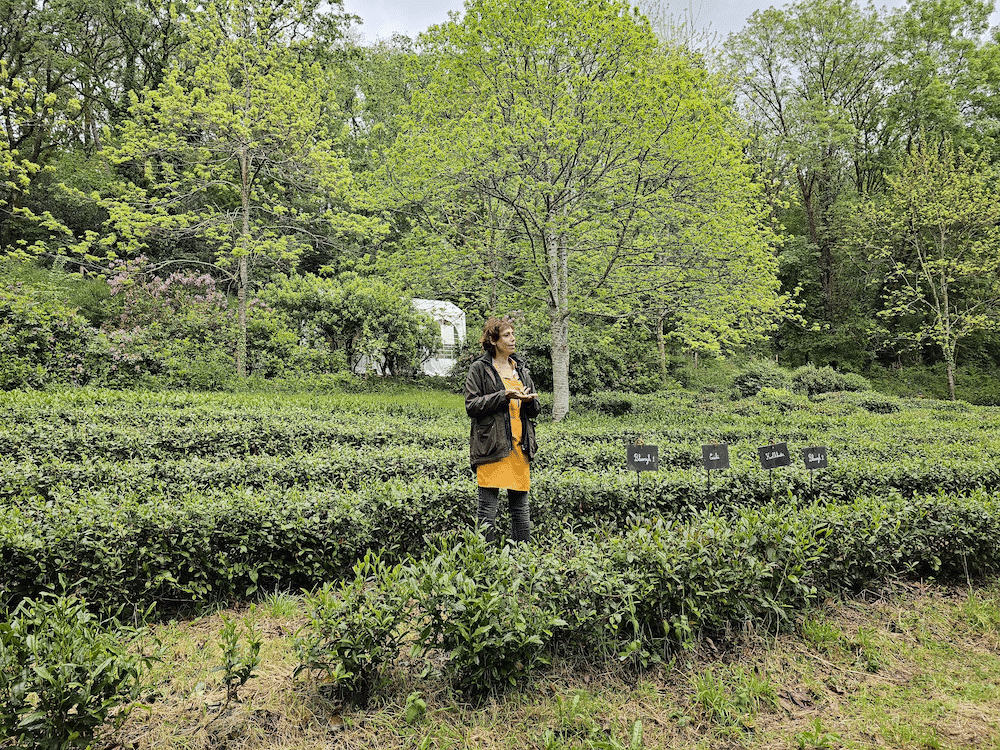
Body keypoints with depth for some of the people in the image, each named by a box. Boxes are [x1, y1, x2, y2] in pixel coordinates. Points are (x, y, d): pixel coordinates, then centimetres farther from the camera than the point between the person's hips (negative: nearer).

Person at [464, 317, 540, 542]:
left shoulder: (521, 368, 17)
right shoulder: (479, 369, 0)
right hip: (492, 445, -5)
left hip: (519, 445, 5)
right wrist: (504, 396, -15)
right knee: (488, 505, -2)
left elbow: (535, 409, 19)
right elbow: (471, 406, -7)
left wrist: (529, 400, -4)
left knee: (520, 505, 10)